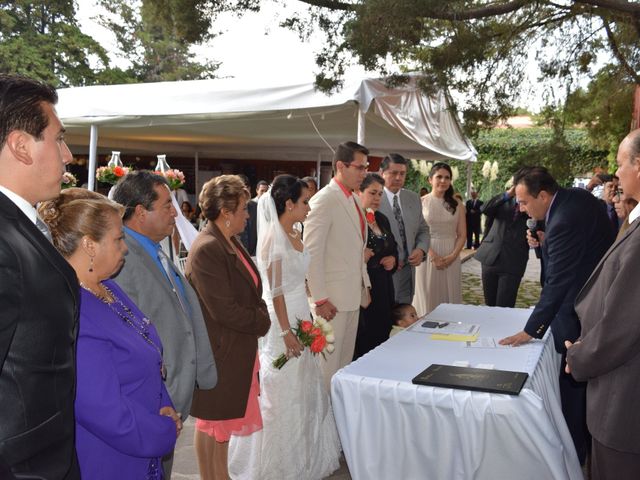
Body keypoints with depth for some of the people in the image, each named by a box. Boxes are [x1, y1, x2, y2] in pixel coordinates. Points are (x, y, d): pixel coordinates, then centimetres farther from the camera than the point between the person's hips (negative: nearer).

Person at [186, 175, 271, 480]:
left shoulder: (231, 242, 6)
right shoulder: (207, 249, -23)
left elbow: (250, 292, 14)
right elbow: (224, 310, -24)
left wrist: (260, 316, -3)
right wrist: (262, 322, -11)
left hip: (238, 351, 9)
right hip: (219, 352, -9)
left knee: (225, 418, 21)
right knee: (212, 421, 8)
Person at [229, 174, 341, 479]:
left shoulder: (294, 234, 7)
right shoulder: (274, 239, -20)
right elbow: (276, 292, -20)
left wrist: (308, 316, 15)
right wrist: (286, 332, -19)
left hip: (301, 314, 9)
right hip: (281, 319, -9)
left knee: (303, 388, 19)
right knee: (283, 392, 6)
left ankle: (302, 452, 36)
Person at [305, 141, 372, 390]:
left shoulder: (353, 199, 13)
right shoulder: (324, 200, -15)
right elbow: (311, 253, -18)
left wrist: (365, 285, 15)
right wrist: (320, 299, -19)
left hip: (353, 295, 9)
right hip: (332, 297, -8)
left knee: (346, 358, 16)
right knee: (329, 360, 2)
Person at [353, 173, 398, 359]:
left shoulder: (382, 219, 15)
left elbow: (393, 248, 27)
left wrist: (393, 259, 8)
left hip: (383, 289, 8)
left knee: (381, 335, 10)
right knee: (361, 342, -1)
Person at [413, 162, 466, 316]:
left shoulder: (457, 205, 8)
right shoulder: (421, 202, 0)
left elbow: (462, 234, 6)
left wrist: (453, 256, -9)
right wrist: (433, 256, -15)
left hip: (451, 258, 2)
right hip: (428, 256, -2)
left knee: (450, 297, 5)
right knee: (428, 298, 2)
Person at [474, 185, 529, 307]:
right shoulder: (503, 202, 9)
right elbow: (485, 209, -10)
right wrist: (507, 194, -13)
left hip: (512, 264, -3)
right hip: (490, 258, 3)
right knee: (490, 305, 12)